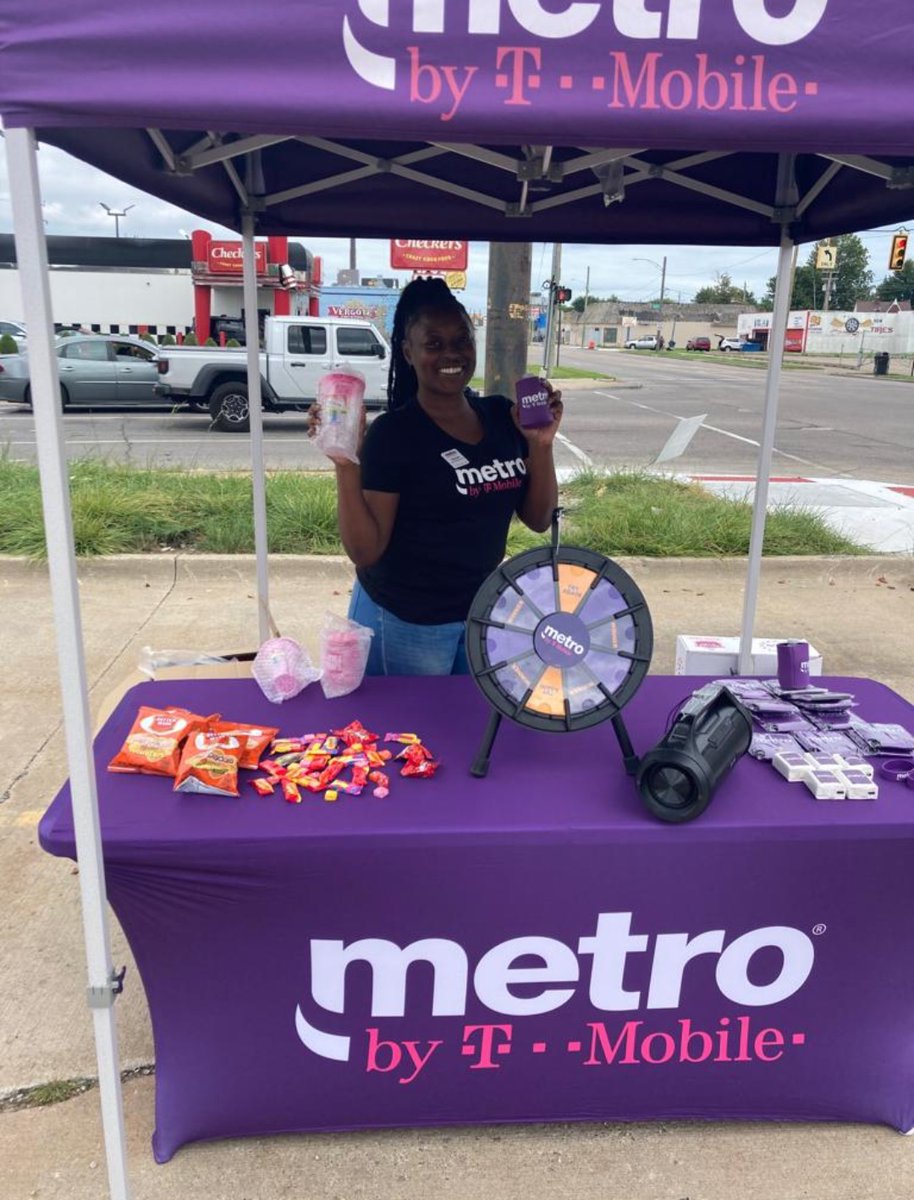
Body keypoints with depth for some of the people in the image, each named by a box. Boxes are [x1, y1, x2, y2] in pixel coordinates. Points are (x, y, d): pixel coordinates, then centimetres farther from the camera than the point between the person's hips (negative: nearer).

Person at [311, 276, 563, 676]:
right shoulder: (392, 433, -16)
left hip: (485, 614, 6)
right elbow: (365, 551, -18)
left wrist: (540, 445, -11)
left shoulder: (502, 416, 0)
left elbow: (539, 519, 2)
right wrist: (346, 465, -28)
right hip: (404, 623, -5)